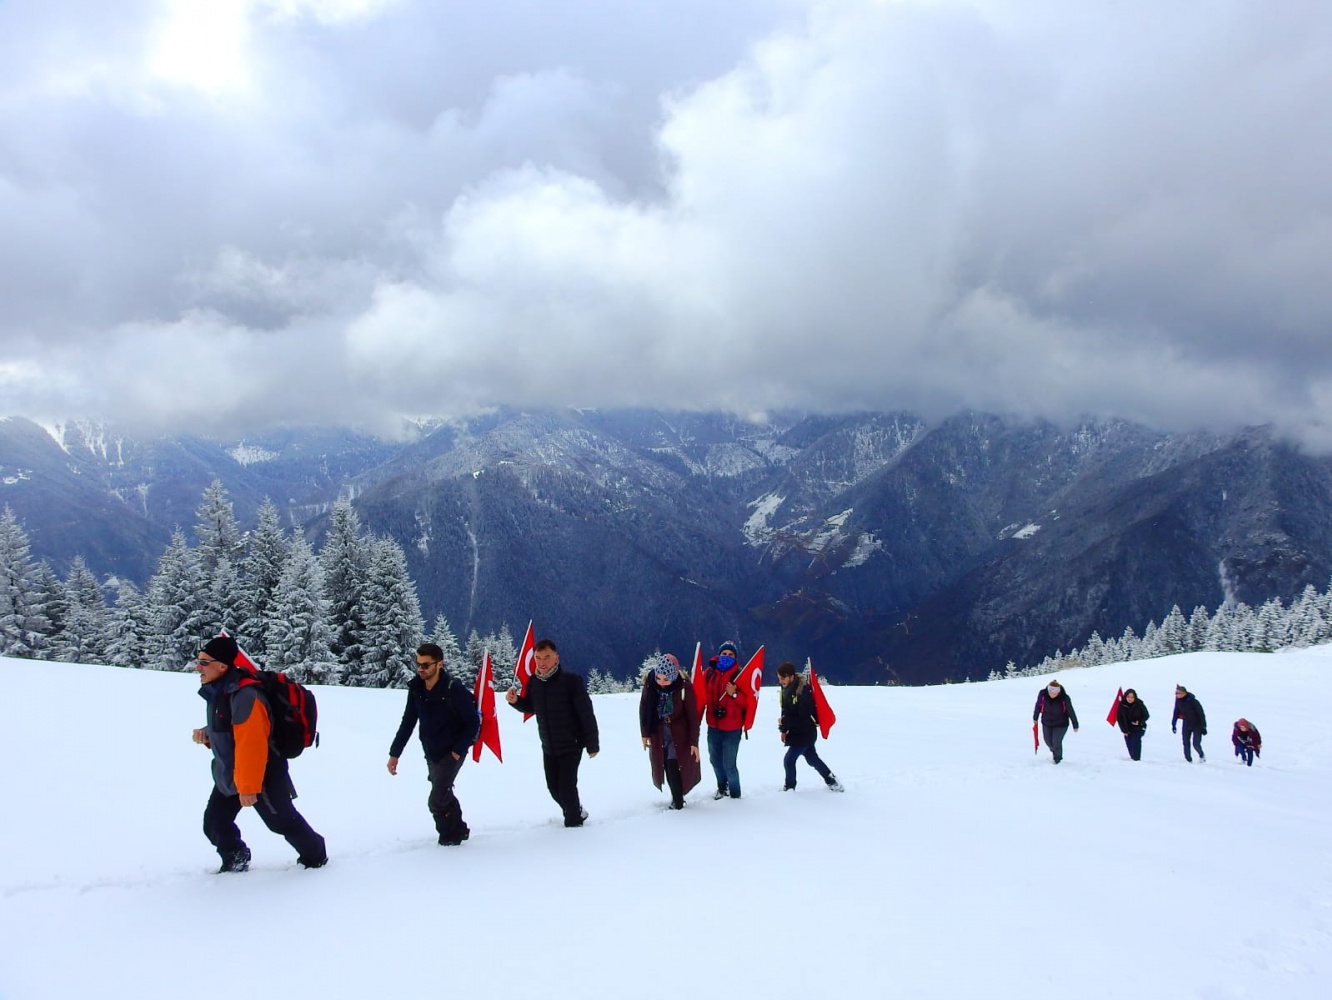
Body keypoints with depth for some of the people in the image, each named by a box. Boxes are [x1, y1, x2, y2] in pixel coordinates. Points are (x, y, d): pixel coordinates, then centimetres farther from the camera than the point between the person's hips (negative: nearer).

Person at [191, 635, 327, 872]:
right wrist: (207, 735, 0)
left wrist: (248, 787, -29)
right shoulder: (219, 691, 2)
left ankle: (315, 856, 29)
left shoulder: (244, 695, -31)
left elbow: (251, 745, -31)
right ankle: (235, 861, 33)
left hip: (261, 776, -9)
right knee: (214, 823, 10)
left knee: (282, 821, 7)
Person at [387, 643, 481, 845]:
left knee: (437, 801, -11)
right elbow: (407, 722, 5)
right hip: (431, 752, 6)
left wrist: (458, 751, -16)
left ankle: (450, 835, 12)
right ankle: (458, 829, 38)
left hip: (452, 752, -6)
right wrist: (395, 753, 3)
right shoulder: (416, 688, -5)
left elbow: (473, 723, -15)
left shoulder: (454, 690, -22)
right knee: (443, 794, 18)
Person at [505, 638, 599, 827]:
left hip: (571, 746, -6)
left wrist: (592, 744, -15)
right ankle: (577, 812, 41)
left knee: (566, 788, -6)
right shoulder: (533, 682, -4)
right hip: (548, 747, 6)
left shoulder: (571, 680, -21)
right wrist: (515, 701, -6)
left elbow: (586, 714, -18)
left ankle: (573, 822, 20)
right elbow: (531, 707, 15)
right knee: (554, 788, 16)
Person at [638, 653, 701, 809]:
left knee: (674, 767, -6)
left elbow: (693, 717, -15)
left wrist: (694, 742, -13)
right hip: (658, 735, 3)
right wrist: (645, 733, 5)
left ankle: (678, 801, 13)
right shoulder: (649, 684, -14)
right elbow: (643, 709, 2)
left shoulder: (684, 688, -23)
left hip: (679, 735, -3)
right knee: (666, 768, 9)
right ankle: (677, 798, 27)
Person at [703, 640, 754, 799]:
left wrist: (734, 694, -24)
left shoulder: (740, 676, -10)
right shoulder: (709, 672, -2)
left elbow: (749, 702, -10)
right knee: (715, 760, 20)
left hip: (732, 728, -4)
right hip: (713, 726, 4)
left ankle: (735, 795, 17)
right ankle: (722, 787, 44)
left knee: (729, 764, -4)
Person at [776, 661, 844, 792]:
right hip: (796, 732, 9)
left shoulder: (803, 692, -28)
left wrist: (785, 722, -28)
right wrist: (784, 729, 0)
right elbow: (786, 711, 8)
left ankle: (789, 788, 12)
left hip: (805, 733, -9)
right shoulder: (787, 689, -1)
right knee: (812, 758, 20)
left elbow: (804, 718, -28)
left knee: (789, 760, -6)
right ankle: (832, 781, 35)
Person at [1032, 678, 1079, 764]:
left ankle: (1057, 758, 25)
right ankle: (1054, 751, 48)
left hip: (1060, 724, -3)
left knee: (1056, 742, -6)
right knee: (1048, 741, 14)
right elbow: (1038, 706, -1)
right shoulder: (1042, 694, -19)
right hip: (1046, 723, 3)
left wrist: (1075, 725, -3)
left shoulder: (1064, 698, -25)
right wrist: (1035, 718, 11)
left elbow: (1071, 712, -12)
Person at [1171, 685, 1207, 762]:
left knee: (1196, 744, -8)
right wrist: (1173, 724, 7)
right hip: (1186, 725, 5)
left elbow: (1201, 714, -17)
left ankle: (1202, 755, 21)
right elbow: (1176, 713, 6)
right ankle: (1189, 760, 9)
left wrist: (1203, 727, -16)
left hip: (1197, 725, -5)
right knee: (1186, 743, -1)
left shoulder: (1193, 701, -24)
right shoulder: (1178, 701, -7)